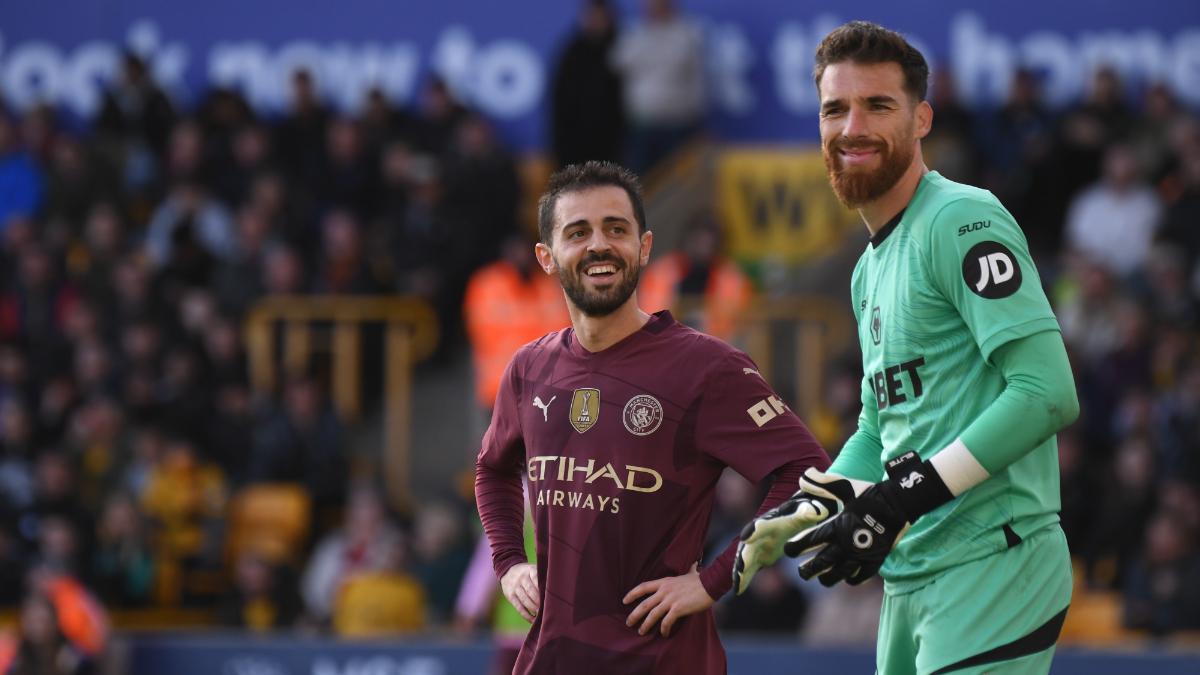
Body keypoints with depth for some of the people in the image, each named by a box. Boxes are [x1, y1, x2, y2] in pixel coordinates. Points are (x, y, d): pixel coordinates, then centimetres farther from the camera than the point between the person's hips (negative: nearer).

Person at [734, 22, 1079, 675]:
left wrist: (908, 497, -21)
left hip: (995, 567, -9)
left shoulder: (963, 221, -10)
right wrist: (806, 511, 9)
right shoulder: (872, 267, 20)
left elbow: (1049, 392, -19)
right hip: (910, 584, 9)